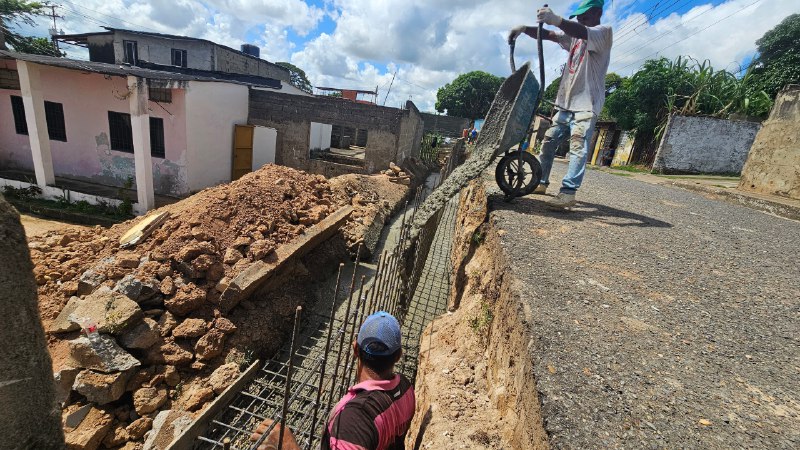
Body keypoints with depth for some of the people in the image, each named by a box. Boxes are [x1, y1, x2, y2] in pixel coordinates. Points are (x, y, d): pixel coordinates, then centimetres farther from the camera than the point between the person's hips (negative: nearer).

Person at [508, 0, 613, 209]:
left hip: (586, 105, -8)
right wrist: (524, 28, -6)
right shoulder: (574, 36, 20)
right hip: (565, 102, 8)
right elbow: (548, 35, 11)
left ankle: (568, 192, -22)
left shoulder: (604, 32, -2)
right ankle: (541, 182, 16)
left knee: (578, 148, -16)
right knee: (548, 143, 7)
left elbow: (583, 32, -25)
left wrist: (556, 19, -41)